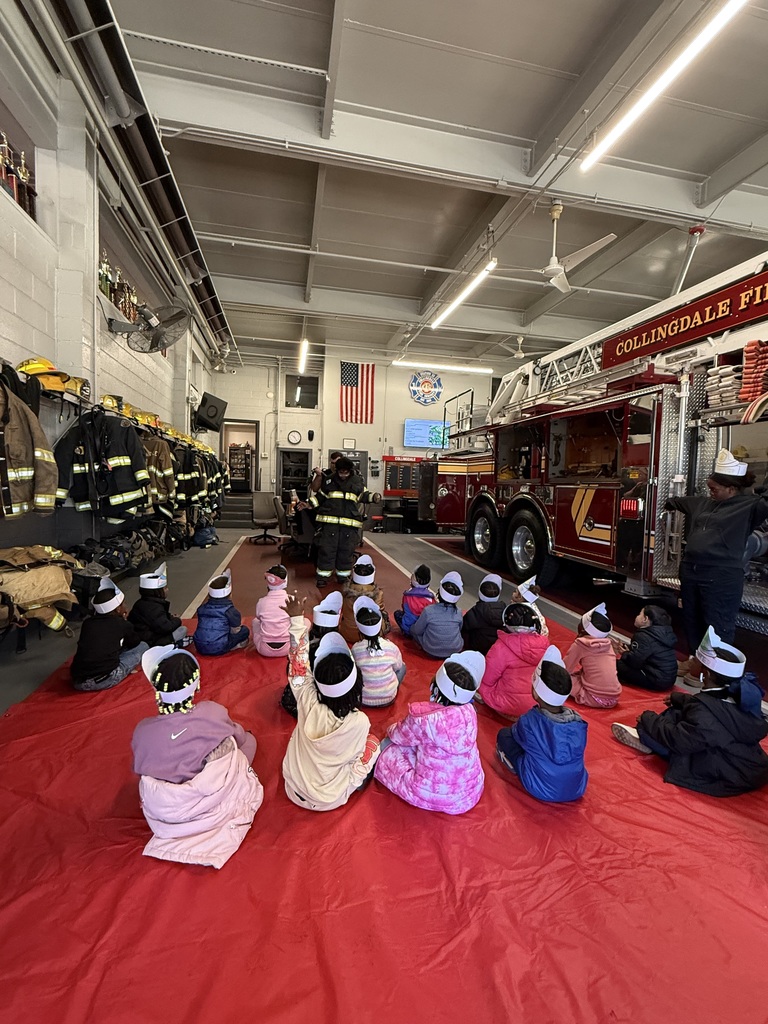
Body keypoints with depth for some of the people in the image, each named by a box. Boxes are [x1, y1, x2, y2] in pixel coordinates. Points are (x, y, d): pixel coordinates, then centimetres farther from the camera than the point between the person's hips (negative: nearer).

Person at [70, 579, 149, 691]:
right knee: (143, 646, 12)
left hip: (77, 682, 6)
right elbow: (135, 643, 20)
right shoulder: (122, 624, 2)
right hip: (105, 680, -6)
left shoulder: (87, 623, 13)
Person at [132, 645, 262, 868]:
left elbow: (138, 769, 2)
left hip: (164, 815, 3)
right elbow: (239, 737, -3)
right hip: (214, 805, -3)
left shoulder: (142, 731, -19)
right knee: (248, 740, 14)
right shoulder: (213, 712, -23)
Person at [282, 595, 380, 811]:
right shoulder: (360, 722, -29)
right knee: (372, 741, 14)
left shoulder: (308, 704, -25)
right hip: (329, 799, -2)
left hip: (293, 791, 2)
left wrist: (297, 619, -7)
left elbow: (299, 668, -12)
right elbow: (354, 755, -10)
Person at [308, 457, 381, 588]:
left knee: (346, 550, 7)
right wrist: (308, 504, 3)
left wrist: (374, 497, 0)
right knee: (327, 548, 0)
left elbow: (364, 495, 19)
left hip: (349, 523, 1)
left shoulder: (357, 482, 9)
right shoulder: (329, 481, 7)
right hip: (329, 521, -1)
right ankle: (324, 575, 11)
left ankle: (343, 575, 22)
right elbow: (319, 496, 14)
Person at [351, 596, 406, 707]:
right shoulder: (391, 647, -17)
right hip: (388, 698, 0)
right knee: (403, 666, 22)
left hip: (363, 700, 0)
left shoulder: (355, 649, -18)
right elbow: (397, 667, 1)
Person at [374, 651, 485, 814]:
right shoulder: (469, 711, -12)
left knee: (388, 747, 12)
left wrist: (392, 730, 18)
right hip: (471, 794, 5)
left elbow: (399, 737, -3)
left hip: (434, 796, -4)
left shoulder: (423, 717, -26)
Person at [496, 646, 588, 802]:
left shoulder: (529, 721, -22)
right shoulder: (578, 722, -14)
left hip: (541, 791, -3)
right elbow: (578, 751, 7)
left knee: (504, 734, 7)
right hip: (577, 790, 4)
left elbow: (516, 732, 2)